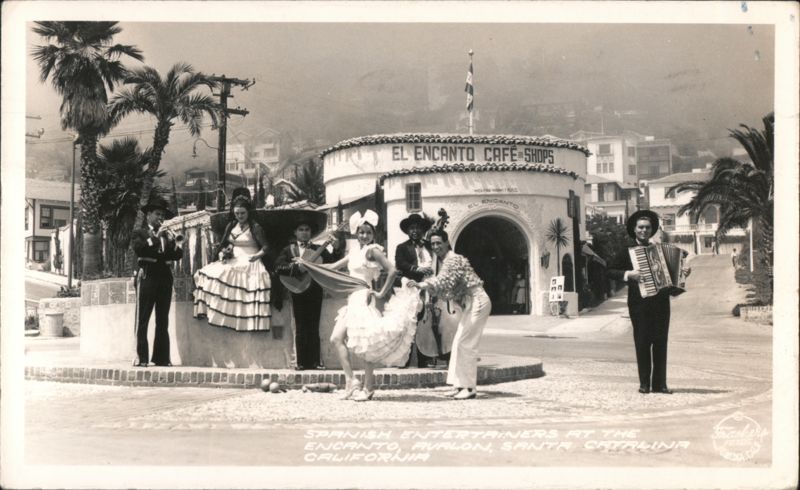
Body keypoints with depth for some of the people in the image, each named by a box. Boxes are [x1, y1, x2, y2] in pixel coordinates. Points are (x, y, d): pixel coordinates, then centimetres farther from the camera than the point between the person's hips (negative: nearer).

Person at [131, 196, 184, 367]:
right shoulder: (139, 234, 8)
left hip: (165, 279, 5)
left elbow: (178, 255, 8)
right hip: (147, 278, -5)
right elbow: (139, 249, -13)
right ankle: (141, 357, -6)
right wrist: (156, 237, -14)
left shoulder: (167, 234, 20)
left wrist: (175, 243, -10)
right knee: (142, 321, -6)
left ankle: (161, 358, 7)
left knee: (163, 322, 4)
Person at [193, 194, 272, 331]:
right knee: (208, 274, -17)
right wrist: (222, 254, -3)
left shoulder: (255, 227, -2)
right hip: (232, 262, 6)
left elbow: (265, 247, -4)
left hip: (249, 263, -6)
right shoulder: (231, 225, 15)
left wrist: (258, 255, -24)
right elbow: (223, 245, 19)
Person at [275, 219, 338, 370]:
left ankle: (315, 361, 7)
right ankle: (302, 362, 6)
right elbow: (278, 267, -8)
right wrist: (297, 267, -20)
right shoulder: (288, 249, 6)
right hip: (298, 291, -1)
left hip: (315, 291, 1)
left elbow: (332, 263, -1)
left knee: (313, 327, 3)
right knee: (301, 328, 2)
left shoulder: (318, 249, 9)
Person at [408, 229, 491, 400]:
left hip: (477, 301, -10)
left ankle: (469, 387, -5)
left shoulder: (453, 259, -13)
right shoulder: (446, 260, 17)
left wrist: (420, 284, -41)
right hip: (472, 303, 10)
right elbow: (447, 290, 15)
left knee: (465, 343, -9)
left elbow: (443, 281, -29)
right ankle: (461, 384, 13)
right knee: (460, 343, 10)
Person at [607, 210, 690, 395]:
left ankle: (660, 383, 6)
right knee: (642, 342, -2)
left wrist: (682, 273, 6)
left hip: (660, 301, 3)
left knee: (660, 342, 2)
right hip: (639, 302, -3)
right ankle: (644, 383, 3)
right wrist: (628, 274, -15)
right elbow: (611, 271, 0)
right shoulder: (627, 251, 4)